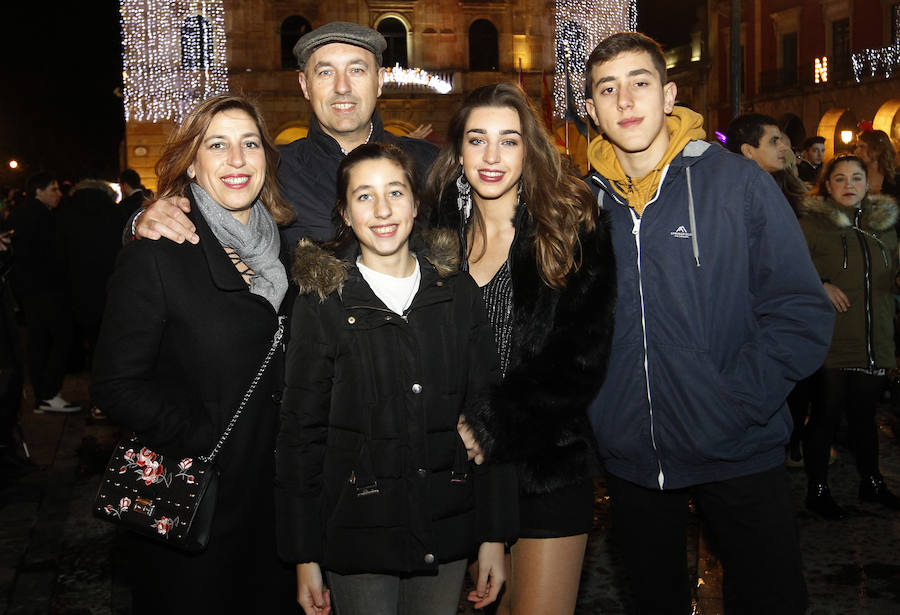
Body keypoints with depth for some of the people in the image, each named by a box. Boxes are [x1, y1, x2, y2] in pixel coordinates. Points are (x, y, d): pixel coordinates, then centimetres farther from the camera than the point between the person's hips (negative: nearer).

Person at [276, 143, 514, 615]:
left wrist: (494, 534, 1)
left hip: (446, 534, 2)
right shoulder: (321, 305, -5)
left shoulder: (458, 293, 2)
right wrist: (304, 557, -3)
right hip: (357, 536, -2)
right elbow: (300, 434, -2)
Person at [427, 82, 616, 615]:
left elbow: (580, 362, -11)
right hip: (460, 468, 3)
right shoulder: (439, 230, 3)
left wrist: (491, 428, -16)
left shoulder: (574, 230, -6)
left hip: (547, 465, -3)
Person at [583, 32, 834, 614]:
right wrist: (594, 408, -1)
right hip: (630, 456, 3)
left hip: (739, 454, -3)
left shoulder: (738, 182, -7)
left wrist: (739, 402, -16)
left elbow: (802, 310, -9)